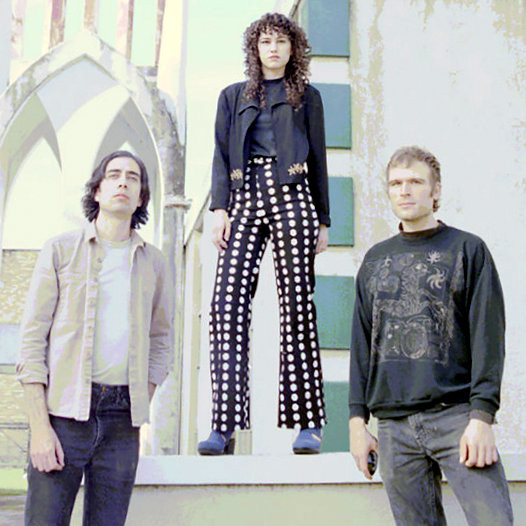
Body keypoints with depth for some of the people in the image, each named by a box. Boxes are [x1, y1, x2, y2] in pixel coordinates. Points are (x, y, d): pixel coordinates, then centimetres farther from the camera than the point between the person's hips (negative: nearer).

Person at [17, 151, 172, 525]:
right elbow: (33, 340, -1)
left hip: (121, 420, 3)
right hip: (64, 411, -2)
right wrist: (40, 426, -9)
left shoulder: (153, 262, 12)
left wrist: (140, 411, 9)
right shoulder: (61, 250, 3)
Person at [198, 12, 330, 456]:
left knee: (297, 304, -9)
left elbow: (318, 161, 14)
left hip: (290, 195, -1)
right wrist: (219, 209, -1)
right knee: (228, 305, -12)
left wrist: (323, 221, 7)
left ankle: (309, 423, -6)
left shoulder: (306, 96, 19)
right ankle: (224, 426, -14)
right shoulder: (233, 96, 23)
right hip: (244, 197, 2)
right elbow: (222, 155, 13)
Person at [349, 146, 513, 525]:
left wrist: (482, 416, -10)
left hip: (457, 415, -3)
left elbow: (488, 336, -1)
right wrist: (358, 418, 7)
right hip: (394, 424, 3)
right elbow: (362, 342, 16)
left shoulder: (468, 249, 6)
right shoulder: (375, 260, 16)